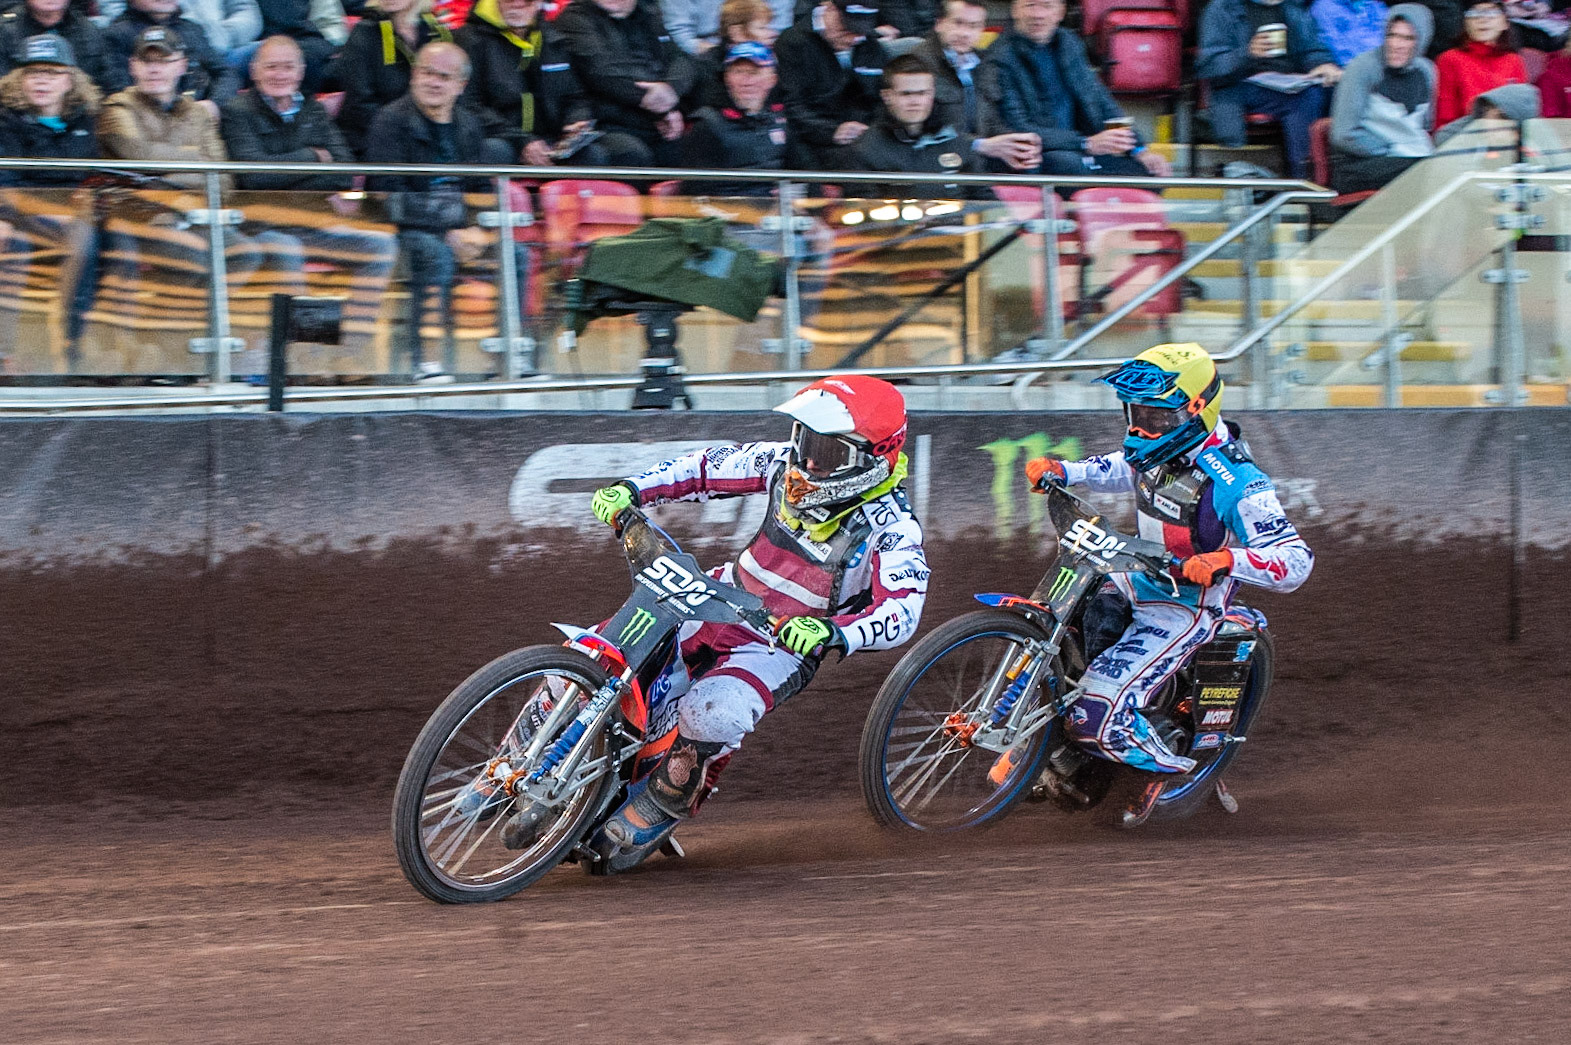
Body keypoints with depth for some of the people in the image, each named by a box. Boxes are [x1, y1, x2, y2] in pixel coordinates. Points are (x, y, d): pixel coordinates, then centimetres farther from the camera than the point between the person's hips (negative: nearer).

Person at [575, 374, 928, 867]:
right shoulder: (789, 465, -5)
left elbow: (902, 611, -32)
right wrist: (633, 489, -4)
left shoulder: (893, 528, -21)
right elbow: (712, 467, 8)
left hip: (786, 643, -6)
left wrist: (833, 633, -50)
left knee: (710, 716, -34)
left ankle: (662, 807, -6)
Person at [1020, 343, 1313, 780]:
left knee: (1100, 714, -21)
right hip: (1134, 580, 9)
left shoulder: (1234, 482, -27)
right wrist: (1062, 471, 7)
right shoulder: (1163, 450, -3)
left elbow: (1295, 560, -31)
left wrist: (1225, 560, -47)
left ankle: (1173, 772, 6)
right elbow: (1123, 468, 23)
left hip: (1185, 605, -9)